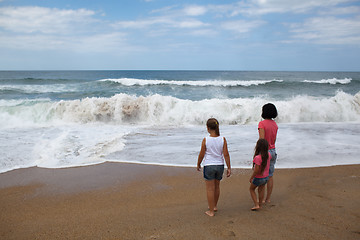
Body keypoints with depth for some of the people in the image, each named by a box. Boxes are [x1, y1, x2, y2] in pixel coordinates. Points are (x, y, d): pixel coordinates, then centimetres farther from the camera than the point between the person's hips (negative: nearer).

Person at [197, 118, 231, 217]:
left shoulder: (205, 140, -13)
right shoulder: (223, 139, -6)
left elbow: (201, 154, -5)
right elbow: (226, 154, -5)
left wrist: (198, 164, 12)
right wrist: (229, 168, 2)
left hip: (209, 166, -3)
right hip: (220, 165, 4)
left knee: (210, 188, 7)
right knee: (217, 186, 22)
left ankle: (211, 211, 13)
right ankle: (215, 206, 39)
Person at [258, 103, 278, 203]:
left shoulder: (262, 123, -17)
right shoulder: (275, 124, 6)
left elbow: (262, 140, -22)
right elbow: (274, 139, 14)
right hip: (273, 151, 7)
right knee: (270, 176, 12)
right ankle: (268, 198, 21)